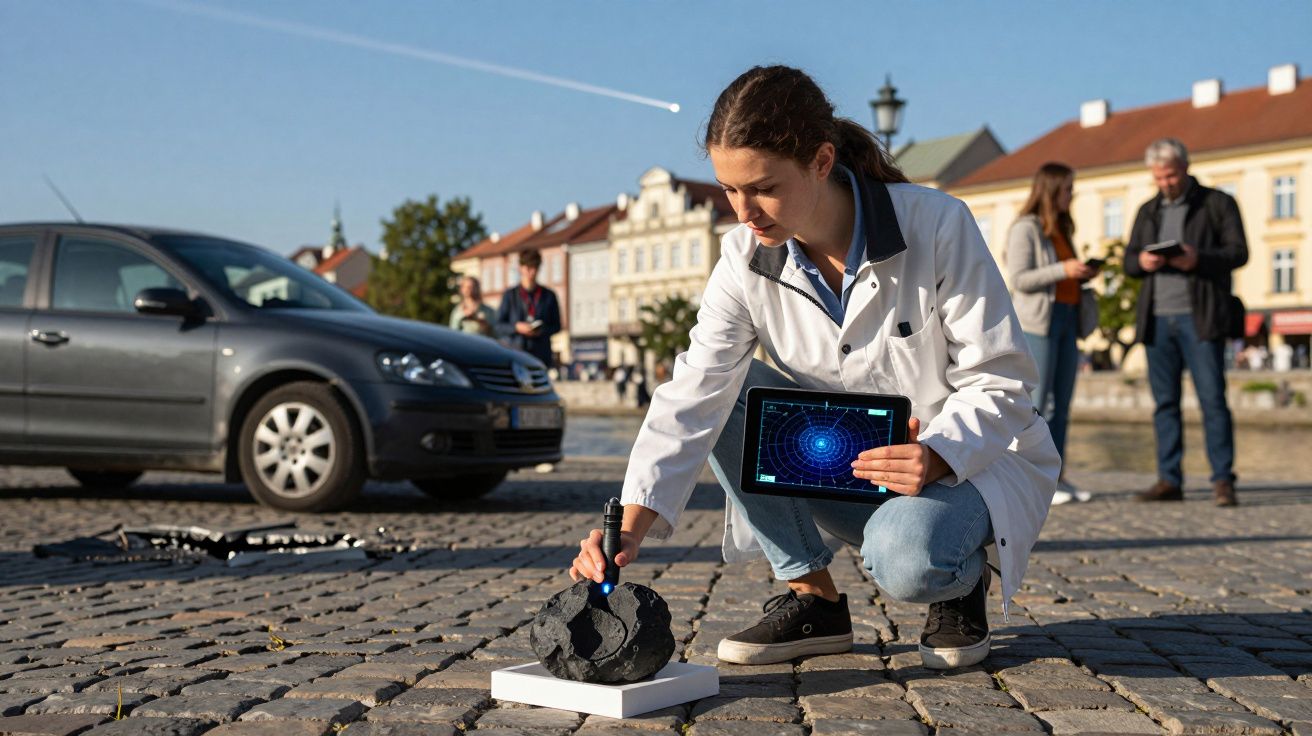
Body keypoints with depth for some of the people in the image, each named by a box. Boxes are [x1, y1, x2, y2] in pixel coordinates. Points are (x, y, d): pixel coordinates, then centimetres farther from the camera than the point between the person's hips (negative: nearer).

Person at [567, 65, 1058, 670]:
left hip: (971, 459, -4)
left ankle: (959, 582, 3)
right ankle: (811, 596, -8)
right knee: (729, 394, -19)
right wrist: (632, 527, -33)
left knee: (905, 559, -36)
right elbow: (693, 395, -20)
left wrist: (935, 457, -36)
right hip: (850, 466, 5)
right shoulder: (747, 258, -11)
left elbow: (999, 382, -16)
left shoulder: (937, 226, -22)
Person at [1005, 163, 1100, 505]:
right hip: (1038, 322, -8)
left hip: (1067, 319, 8)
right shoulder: (1025, 229, -6)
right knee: (1037, 402, -8)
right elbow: (1019, 279, -14)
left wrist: (1083, 274, 8)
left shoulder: (1060, 230, 21)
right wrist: (1063, 270, -19)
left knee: (1061, 404, 7)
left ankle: (1057, 478, 10)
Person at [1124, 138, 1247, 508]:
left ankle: (1222, 480, -4)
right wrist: (1142, 261, -7)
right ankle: (1169, 480, 8)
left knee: (1212, 399, -7)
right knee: (1165, 402, 4)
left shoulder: (1217, 203, 5)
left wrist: (1198, 260, -19)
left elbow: (1238, 252, -3)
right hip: (1158, 320, 4)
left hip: (1199, 319, -4)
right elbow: (1128, 260, 17)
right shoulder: (1148, 211, 18)